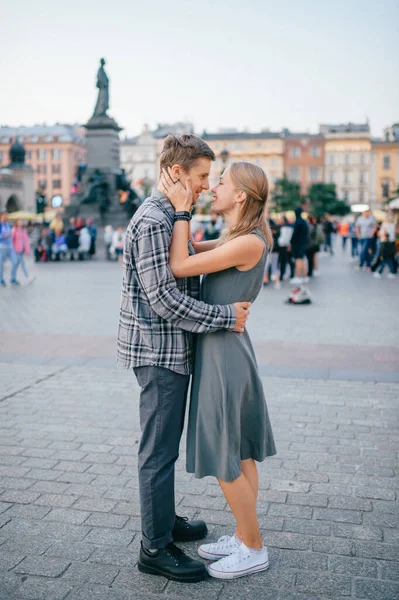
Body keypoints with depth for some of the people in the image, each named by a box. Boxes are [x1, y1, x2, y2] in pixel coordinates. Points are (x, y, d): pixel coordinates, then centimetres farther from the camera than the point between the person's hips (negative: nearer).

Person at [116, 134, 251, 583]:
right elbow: (164, 297, -24)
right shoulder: (153, 220, -19)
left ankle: (164, 519, 37)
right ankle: (155, 548, 14)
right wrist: (226, 316, -20)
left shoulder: (169, 215, 15)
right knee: (159, 450, 0)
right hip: (160, 349, -10)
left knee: (166, 445, 21)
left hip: (172, 348, 10)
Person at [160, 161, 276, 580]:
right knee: (238, 454, 17)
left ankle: (253, 548, 20)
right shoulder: (235, 239, 10)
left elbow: (179, 267, -20)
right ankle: (243, 536, 31)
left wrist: (182, 208, -13)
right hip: (222, 351, 10)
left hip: (224, 354, -10)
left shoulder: (250, 243, -20)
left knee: (224, 459, 3)